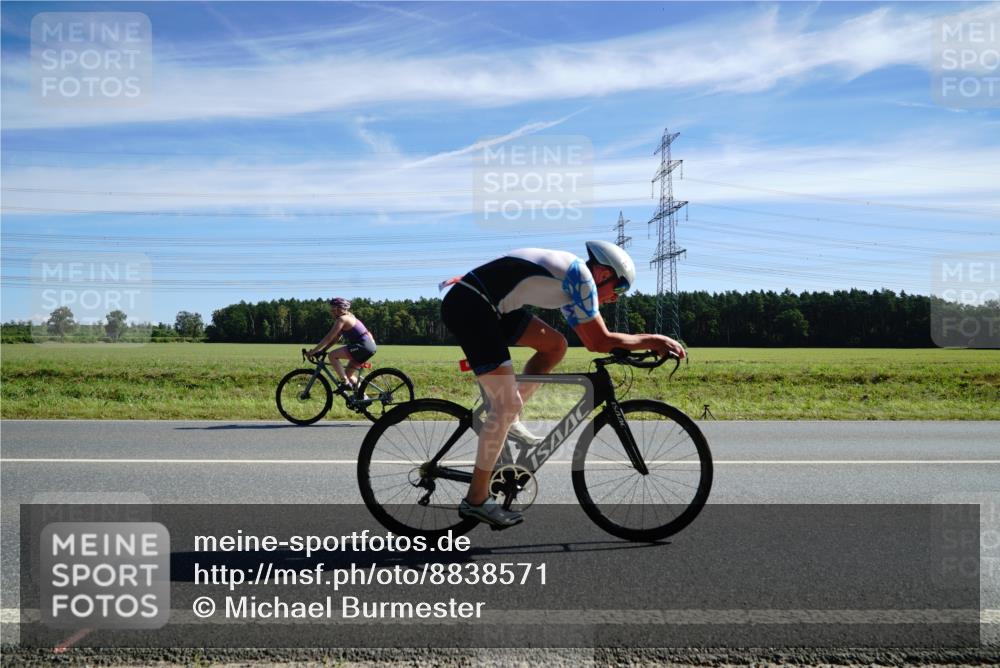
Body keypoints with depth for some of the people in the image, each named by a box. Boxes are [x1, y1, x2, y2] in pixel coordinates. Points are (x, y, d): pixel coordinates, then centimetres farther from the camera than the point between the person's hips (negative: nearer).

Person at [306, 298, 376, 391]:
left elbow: (328, 338, -13)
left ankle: (345, 383, -12)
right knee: (349, 374, 17)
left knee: (332, 355, -12)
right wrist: (321, 351, 13)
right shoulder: (348, 318, 21)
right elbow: (335, 339, 20)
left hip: (363, 346, -10)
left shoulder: (341, 319, -9)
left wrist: (313, 351, -8)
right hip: (369, 346, 10)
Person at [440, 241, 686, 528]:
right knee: (508, 403, -9)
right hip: (468, 305, -10)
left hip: (487, 306, 10)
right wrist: (654, 339, -2)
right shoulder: (581, 274, -9)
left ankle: (505, 419, 14)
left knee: (555, 345, 13)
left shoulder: (568, 278, 19)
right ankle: (476, 500, 0)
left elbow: (590, 341, 26)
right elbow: (600, 342, -11)